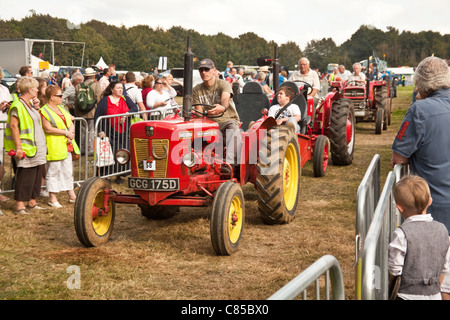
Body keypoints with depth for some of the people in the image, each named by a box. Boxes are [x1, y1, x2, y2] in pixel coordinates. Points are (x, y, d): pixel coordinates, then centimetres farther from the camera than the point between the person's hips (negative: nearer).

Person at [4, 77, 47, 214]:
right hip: (26, 149, -10)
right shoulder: (17, 105, -15)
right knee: (25, 176, -5)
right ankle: (19, 205, 2)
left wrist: (36, 107, 13)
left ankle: (32, 203, 23)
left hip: (36, 148, 10)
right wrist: (18, 146, -23)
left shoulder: (29, 104, 15)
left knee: (36, 175, 13)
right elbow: (13, 125, -20)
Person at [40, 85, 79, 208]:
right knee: (53, 171, -2)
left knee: (68, 170, 12)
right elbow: (48, 129, -18)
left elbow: (71, 123, 13)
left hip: (66, 146, 8)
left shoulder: (62, 108, 15)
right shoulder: (44, 111, -10)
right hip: (53, 146, -8)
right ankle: (52, 198, 5)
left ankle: (71, 195, 19)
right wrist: (66, 132, -16)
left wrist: (71, 133, -8)